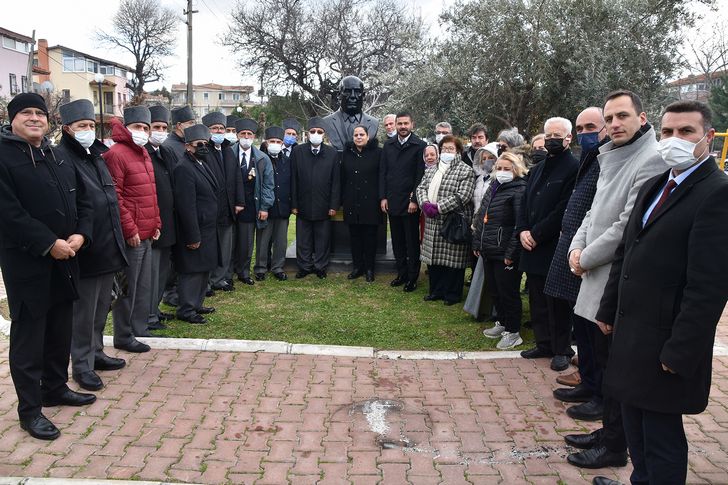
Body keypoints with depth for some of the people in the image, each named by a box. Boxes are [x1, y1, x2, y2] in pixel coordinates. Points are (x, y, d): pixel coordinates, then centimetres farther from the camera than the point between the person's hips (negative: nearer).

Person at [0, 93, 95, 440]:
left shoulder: (60, 157, 13)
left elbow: (83, 202, 12)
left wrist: (80, 235, -6)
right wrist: (49, 244, -21)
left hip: (65, 260, 7)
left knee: (61, 330, 17)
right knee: (28, 336, 1)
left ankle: (56, 388, 33)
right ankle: (30, 409, 12)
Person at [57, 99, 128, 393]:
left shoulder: (96, 156, 14)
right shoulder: (61, 159, -12)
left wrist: (117, 241, 18)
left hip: (108, 248, 8)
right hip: (84, 251, -8)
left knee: (101, 306, 18)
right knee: (83, 311, 3)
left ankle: (96, 352, 33)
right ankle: (81, 365, 17)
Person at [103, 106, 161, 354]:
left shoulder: (143, 153, 16)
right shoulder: (117, 154, -12)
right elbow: (114, 197, -17)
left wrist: (156, 223, 14)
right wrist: (130, 229, -17)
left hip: (147, 234, 9)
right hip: (131, 236, -9)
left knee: (143, 285, 16)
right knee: (128, 288, 0)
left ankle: (139, 329, 29)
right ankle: (123, 337, 12)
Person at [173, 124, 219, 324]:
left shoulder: (203, 164, 13)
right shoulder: (184, 168, -18)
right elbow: (187, 206, -22)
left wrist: (210, 230, 17)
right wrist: (193, 236, -22)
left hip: (208, 229, 9)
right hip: (195, 231, -9)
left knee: (204, 269, 17)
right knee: (192, 271, 0)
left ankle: (196, 304, 31)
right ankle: (186, 310, 12)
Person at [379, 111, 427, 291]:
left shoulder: (419, 145, -6)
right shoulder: (388, 145, 8)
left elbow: (420, 175, -8)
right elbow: (382, 172, 9)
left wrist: (414, 200, -12)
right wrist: (383, 197, 3)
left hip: (410, 202, -4)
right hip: (392, 201, 5)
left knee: (412, 241, 4)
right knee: (397, 241, 11)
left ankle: (412, 277, 14)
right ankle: (402, 274, 22)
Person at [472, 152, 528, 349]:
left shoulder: (519, 190, -13)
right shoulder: (494, 188, 14)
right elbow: (480, 217, 19)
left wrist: (511, 253, -21)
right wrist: (477, 243, 15)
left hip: (505, 254, -8)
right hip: (488, 251, 8)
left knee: (508, 292, 2)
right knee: (493, 290, 18)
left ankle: (513, 332, 15)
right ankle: (502, 323, 36)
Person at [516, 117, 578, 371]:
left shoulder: (573, 169, -10)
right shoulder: (538, 169, 16)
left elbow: (563, 210, -16)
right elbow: (525, 203, 16)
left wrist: (536, 234, -15)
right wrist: (522, 231, 0)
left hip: (555, 247, -7)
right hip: (533, 246, 8)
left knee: (556, 303, 1)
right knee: (537, 300, 14)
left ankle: (561, 350, 14)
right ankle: (544, 343, 27)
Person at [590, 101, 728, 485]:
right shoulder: (654, 186, 12)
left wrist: (679, 352, -20)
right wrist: (608, 310, 14)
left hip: (664, 343, -8)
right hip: (631, 331, 8)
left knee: (661, 434, 6)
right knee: (635, 425, 20)